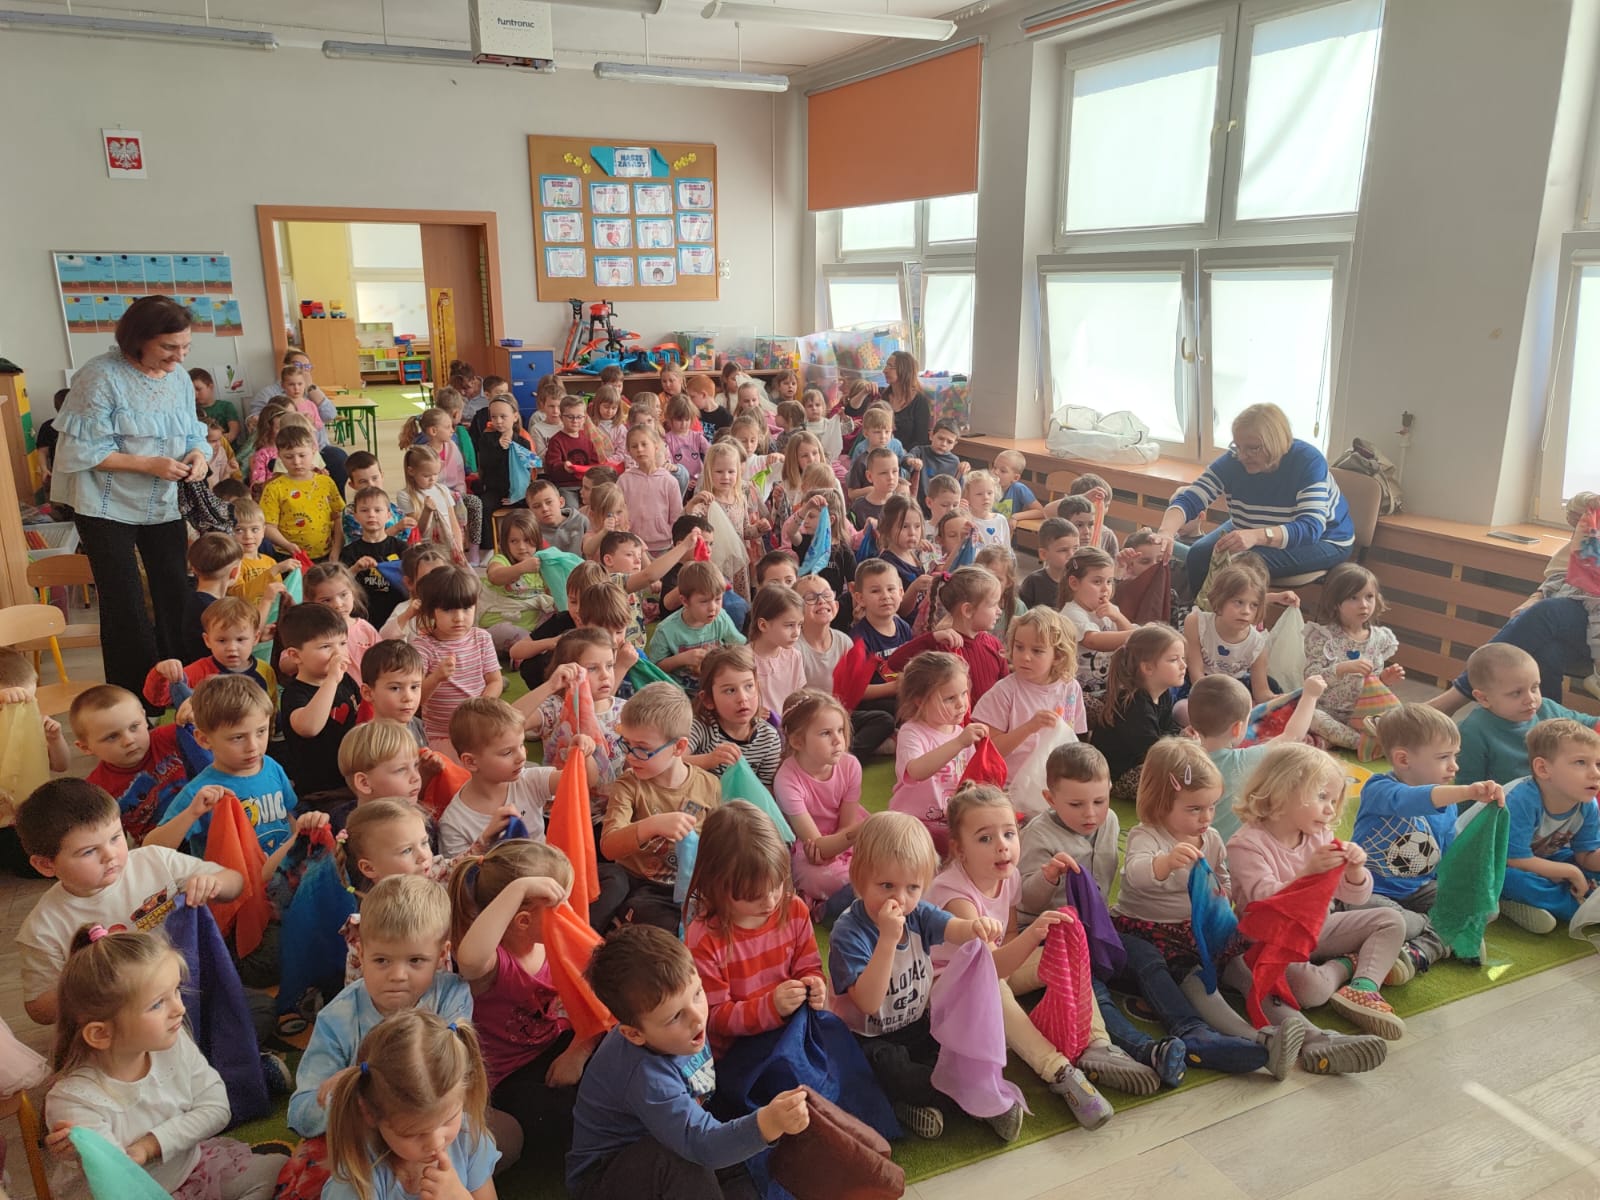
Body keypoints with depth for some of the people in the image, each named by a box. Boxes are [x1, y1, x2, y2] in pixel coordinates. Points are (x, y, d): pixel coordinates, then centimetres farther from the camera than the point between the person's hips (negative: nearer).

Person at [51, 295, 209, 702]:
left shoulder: (178, 377, 1)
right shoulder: (100, 376, -17)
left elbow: (192, 434, 9)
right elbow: (83, 450, -18)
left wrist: (197, 455, -14)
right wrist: (149, 464, -24)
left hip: (164, 506, 6)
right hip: (108, 508, -5)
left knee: (176, 594, 7)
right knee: (125, 607, -2)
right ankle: (134, 698, 9)